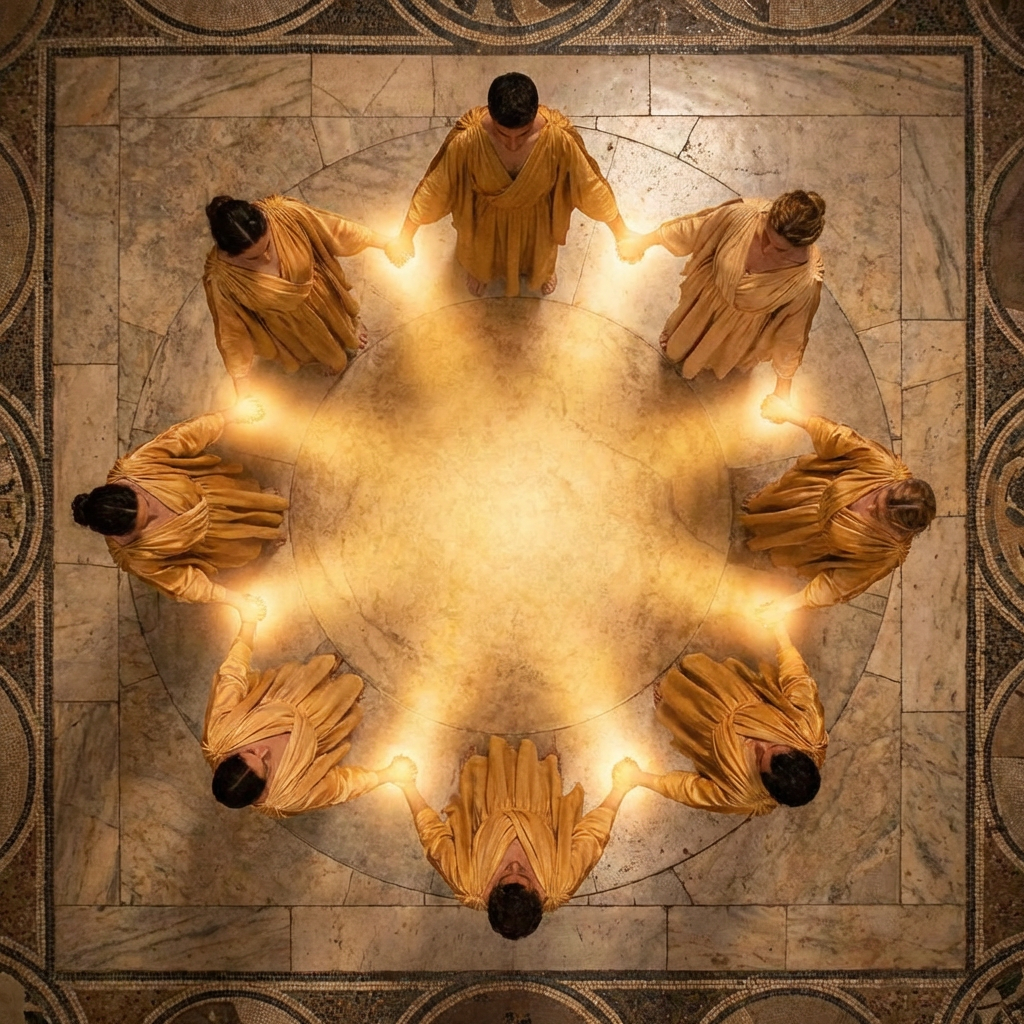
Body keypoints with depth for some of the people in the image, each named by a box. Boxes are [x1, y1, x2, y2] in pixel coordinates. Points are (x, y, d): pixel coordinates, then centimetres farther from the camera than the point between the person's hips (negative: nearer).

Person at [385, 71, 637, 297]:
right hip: (486, 218, -1)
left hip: (536, 217, 1)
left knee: (539, 252, 34)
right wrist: (405, 238, -13)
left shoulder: (558, 137, -37)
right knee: (482, 250, 33)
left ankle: (541, 271, 71)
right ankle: (478, 269, 70)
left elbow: (591, 185, -21)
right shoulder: (467, 138, -39)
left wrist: (622, 233, -10)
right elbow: (434, 187, -24)